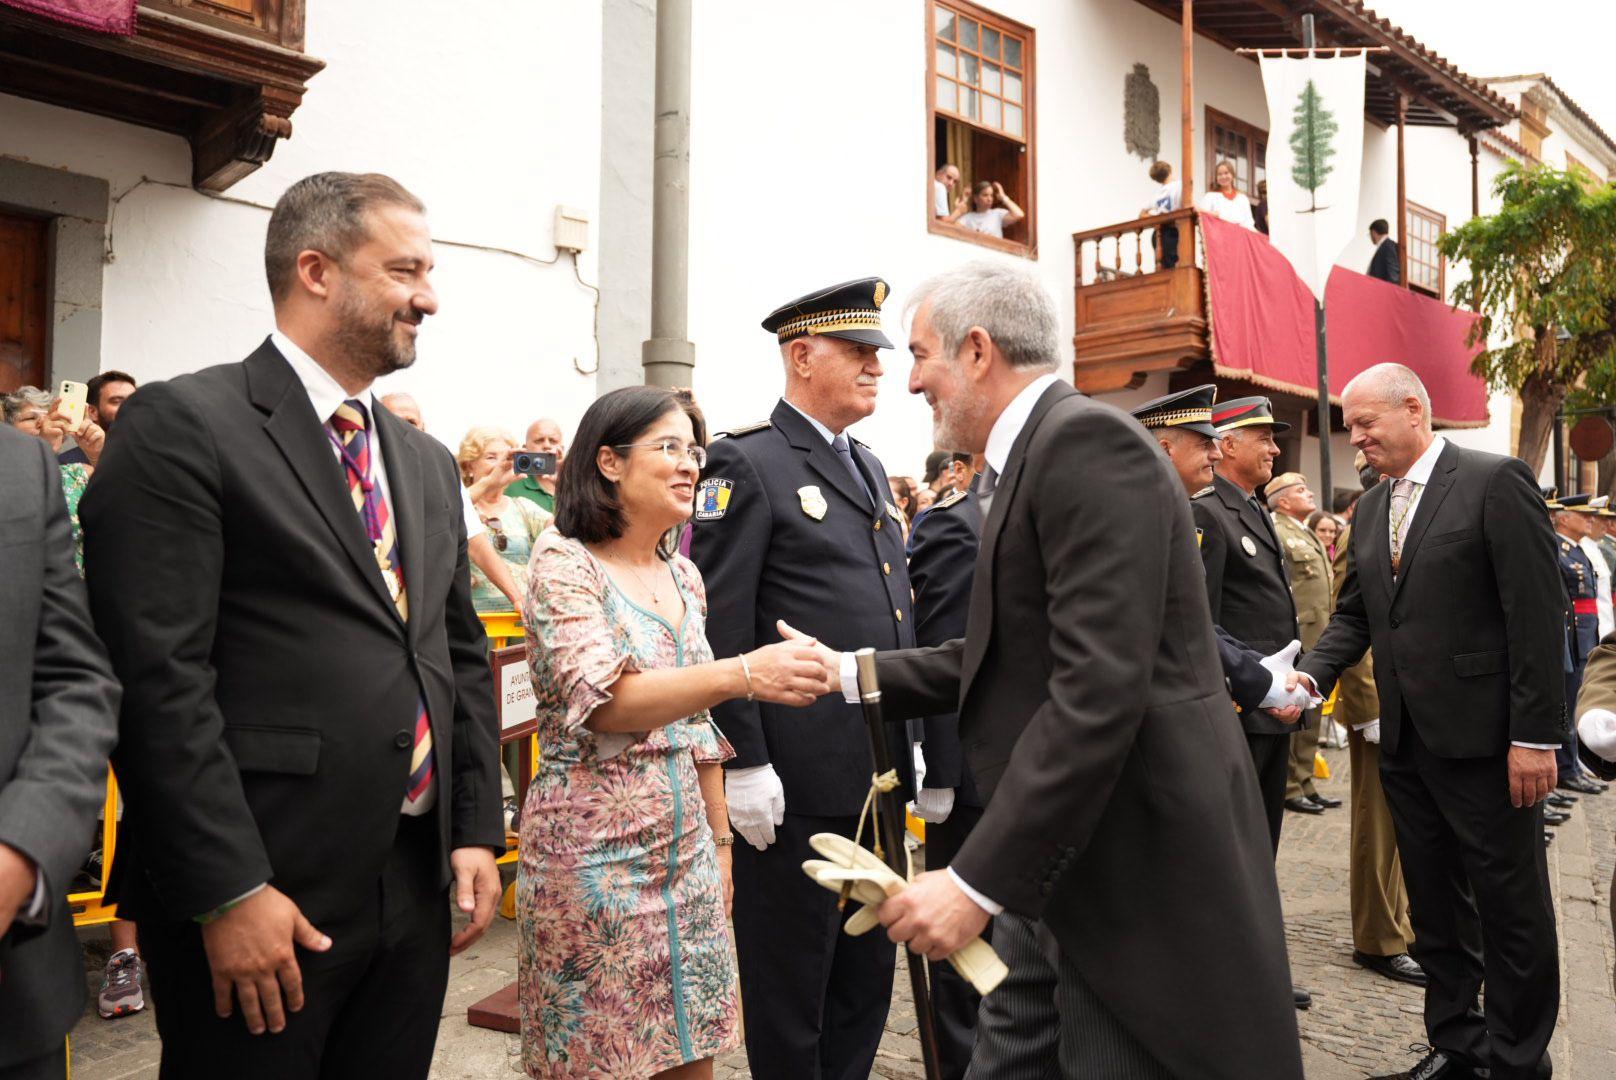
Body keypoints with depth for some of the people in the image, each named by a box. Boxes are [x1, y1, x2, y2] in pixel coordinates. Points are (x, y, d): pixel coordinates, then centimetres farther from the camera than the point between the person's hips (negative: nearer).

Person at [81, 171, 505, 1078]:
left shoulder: (429, 464, 13)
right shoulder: (182, 425, -9)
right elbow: (159, 677, -15)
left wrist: (476, 832, 6)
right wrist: (229, 892, -17)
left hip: (417, 891, 7)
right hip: (260, 897, -6)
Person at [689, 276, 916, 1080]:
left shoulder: (868, 466, 15)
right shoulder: (747, 462, -10)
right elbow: (720, 627, -15)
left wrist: (910, 744, 17)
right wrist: (744, 762, -17)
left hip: (879, 773, 8)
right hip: (795, 779, -8)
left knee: (869, 970, 19)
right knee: (790, 981, 8)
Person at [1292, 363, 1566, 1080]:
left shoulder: (1496, 482, -10)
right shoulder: (1370, 509, 12)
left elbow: (1538, 616, -13)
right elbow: (1355, 614, 13)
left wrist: (1536, 735, -16)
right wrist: (1312, 674, -6)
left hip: (1483, 738, -7)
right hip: (1405, 740, 7)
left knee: (1511, 906, 7)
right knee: (1434, 905, 16)